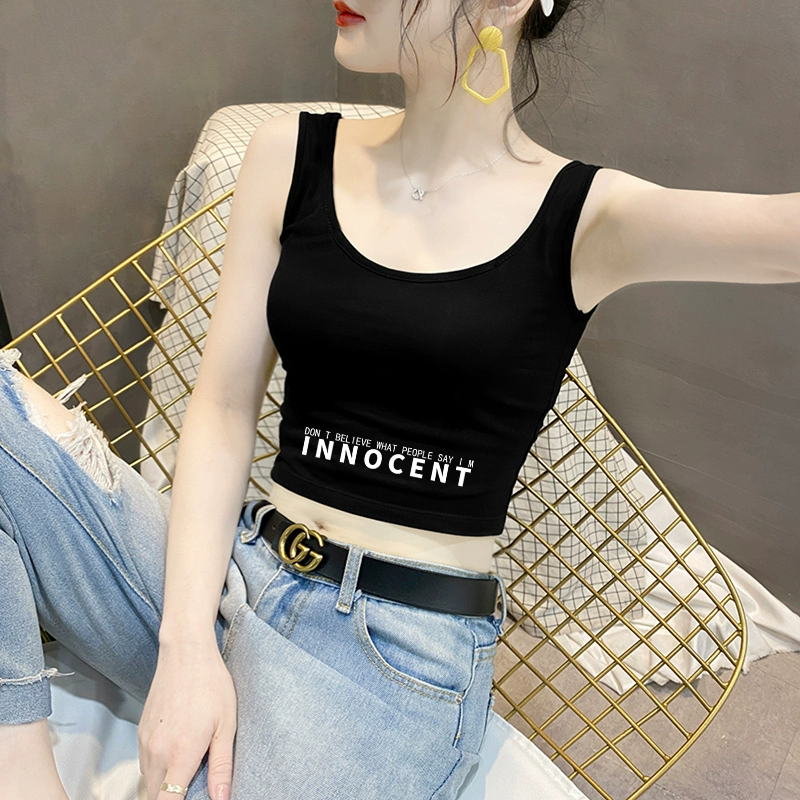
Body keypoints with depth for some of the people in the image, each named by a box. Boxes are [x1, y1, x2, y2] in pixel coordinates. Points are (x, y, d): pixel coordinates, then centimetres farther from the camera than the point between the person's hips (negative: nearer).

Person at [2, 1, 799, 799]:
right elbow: (223, 410, -1)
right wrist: (187, 644, -10)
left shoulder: (585, 221, -4)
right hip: (215, 579, 4)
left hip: (400, 646, -3)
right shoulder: (290, 155, 3)